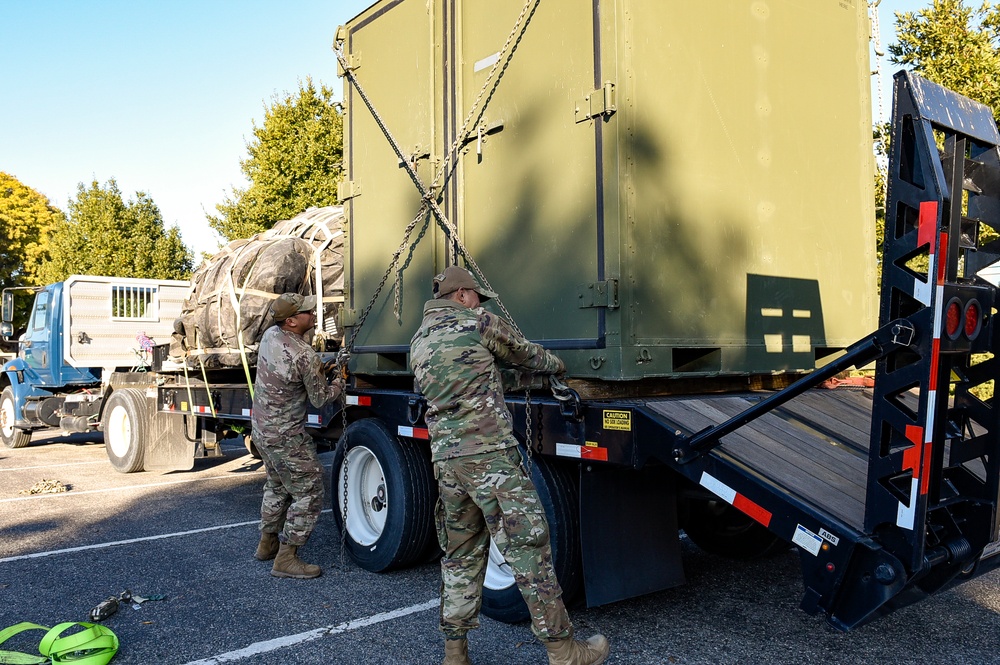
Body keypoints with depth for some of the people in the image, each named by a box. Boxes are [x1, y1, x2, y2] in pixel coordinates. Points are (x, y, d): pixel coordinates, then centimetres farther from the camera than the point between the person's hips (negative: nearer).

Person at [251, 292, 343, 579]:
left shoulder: (270, 335, -1)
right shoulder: (305, 356, -25)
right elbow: (320, 399, -12)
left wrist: (318, 371, 8)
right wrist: (339, 385, 7)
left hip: (261, 428, 9)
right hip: (286, 438, -9)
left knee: (277, 486, 26)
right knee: (308, 494, 1)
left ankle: (267, 544, 40)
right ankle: (286, 559, 4)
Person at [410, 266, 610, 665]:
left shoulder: (418, 343, 19)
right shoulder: (476, 321, -1)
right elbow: (526, 354, 12)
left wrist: (526, 372, 30)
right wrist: (555, 365, 32)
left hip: (445, 460, 7)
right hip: (490, 454, -7)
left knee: (460, 555, 16)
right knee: (528, 547, -1)